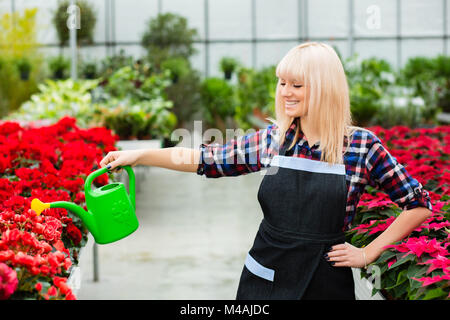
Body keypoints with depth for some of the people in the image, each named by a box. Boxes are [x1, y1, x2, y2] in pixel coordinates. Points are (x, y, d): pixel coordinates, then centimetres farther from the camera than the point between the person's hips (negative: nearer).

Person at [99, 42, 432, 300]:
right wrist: (140, 155, -1)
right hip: (264, 278, 3)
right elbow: (208, 159, 6)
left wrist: (368, 254, -4)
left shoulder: (362, 146, -8)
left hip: (324, 282, -3)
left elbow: (419, 204, 0)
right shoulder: (273, 139, 1)